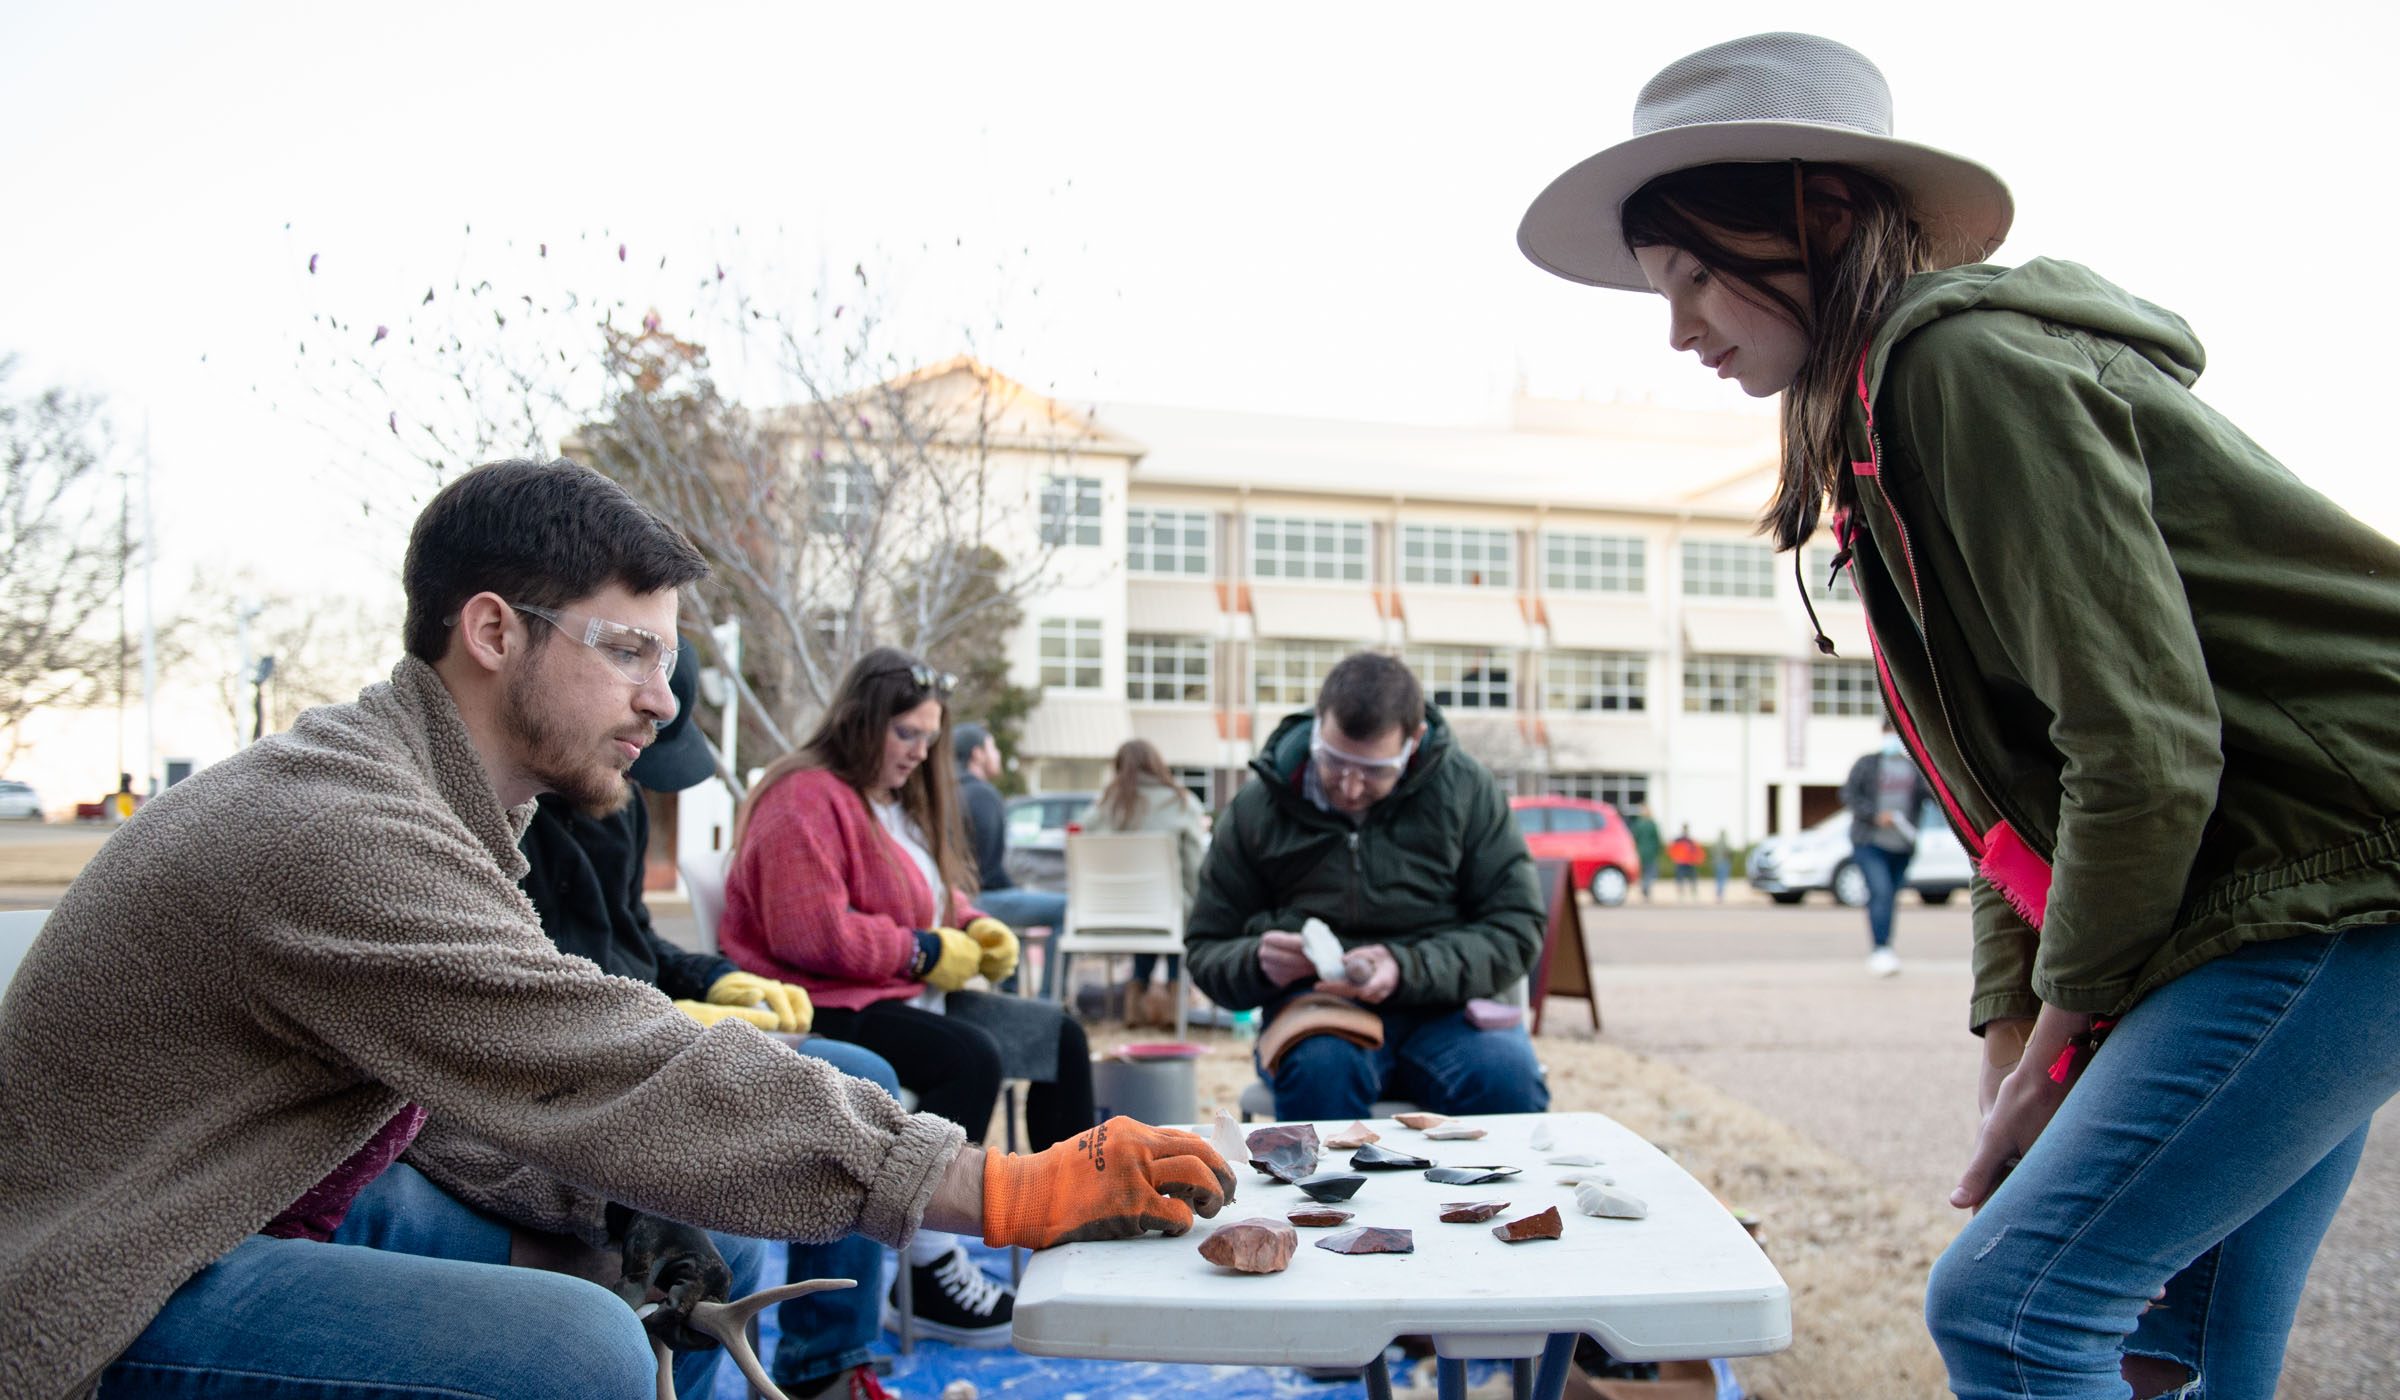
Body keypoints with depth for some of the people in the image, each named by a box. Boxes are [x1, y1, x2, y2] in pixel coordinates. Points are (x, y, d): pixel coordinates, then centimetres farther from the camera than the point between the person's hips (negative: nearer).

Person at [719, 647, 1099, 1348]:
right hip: (824, 1007, -11)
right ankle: (927, 1274, -26)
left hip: (903, 994, 11)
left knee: (1060, 1036, 4)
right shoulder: (808, 798, -13)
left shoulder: (903, 799, 20)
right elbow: (813, 934, -24)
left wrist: (973, 928, 6)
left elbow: (934, 899, 30)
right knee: (971, 1059, -34)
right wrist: (927, 950, -17)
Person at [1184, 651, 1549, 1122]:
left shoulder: (1467, 791, 3)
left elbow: (1517, 928, 0)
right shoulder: (1258, 806, 5)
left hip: (1446, 1005, 0)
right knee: (1320, 1069, -36)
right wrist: (1258, 962, -13)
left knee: (1509, 1080, -34)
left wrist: (1408, 969, -17)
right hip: (1314, 1005, 1)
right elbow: (1205, 950, 11)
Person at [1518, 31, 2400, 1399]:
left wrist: (2063, 1037, -9)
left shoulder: (1967, 362, -15)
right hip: (2280, 892, 9)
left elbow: (2144, 747, -21)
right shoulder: (1881, 431, 15)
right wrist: (2016, 1062, 9)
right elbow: (2021, 787, 15)